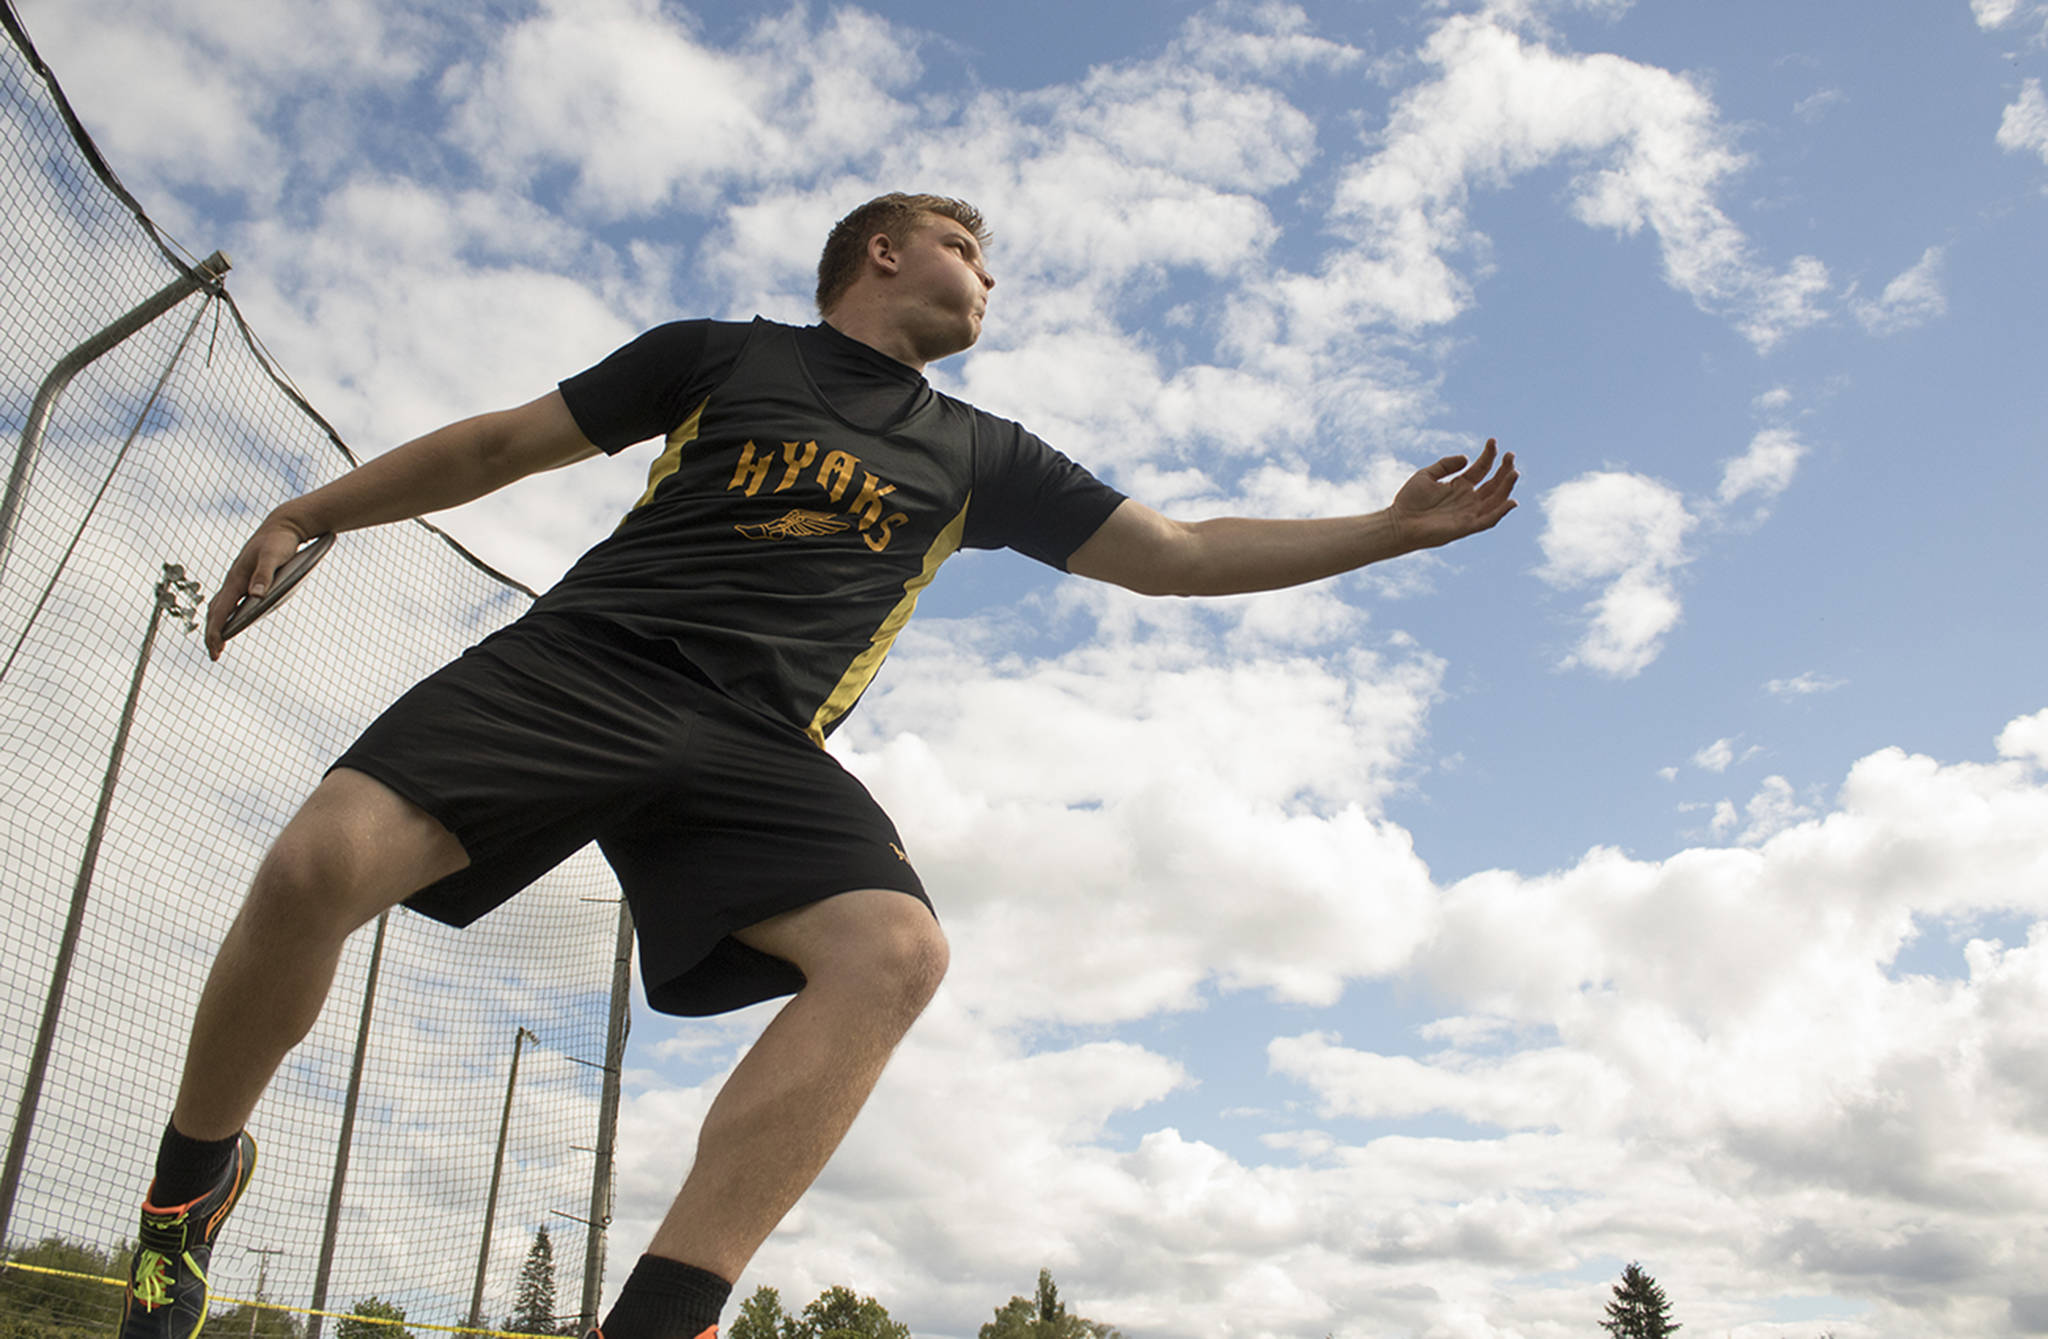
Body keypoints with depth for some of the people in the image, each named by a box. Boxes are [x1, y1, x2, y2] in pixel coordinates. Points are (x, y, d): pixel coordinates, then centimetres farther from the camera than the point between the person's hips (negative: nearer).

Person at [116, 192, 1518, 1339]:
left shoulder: (980, 456, 21)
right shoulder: (719, 353, 15)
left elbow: (1178, 553, 19)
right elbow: (503, 443, 20)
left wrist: (1391, 528, 14)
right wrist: (309, 514, 20)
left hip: (756, 747, 2)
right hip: (581, 657, -1)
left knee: (895, 946, -28)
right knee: (323, 863, -24)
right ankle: (196, 1179, 7)